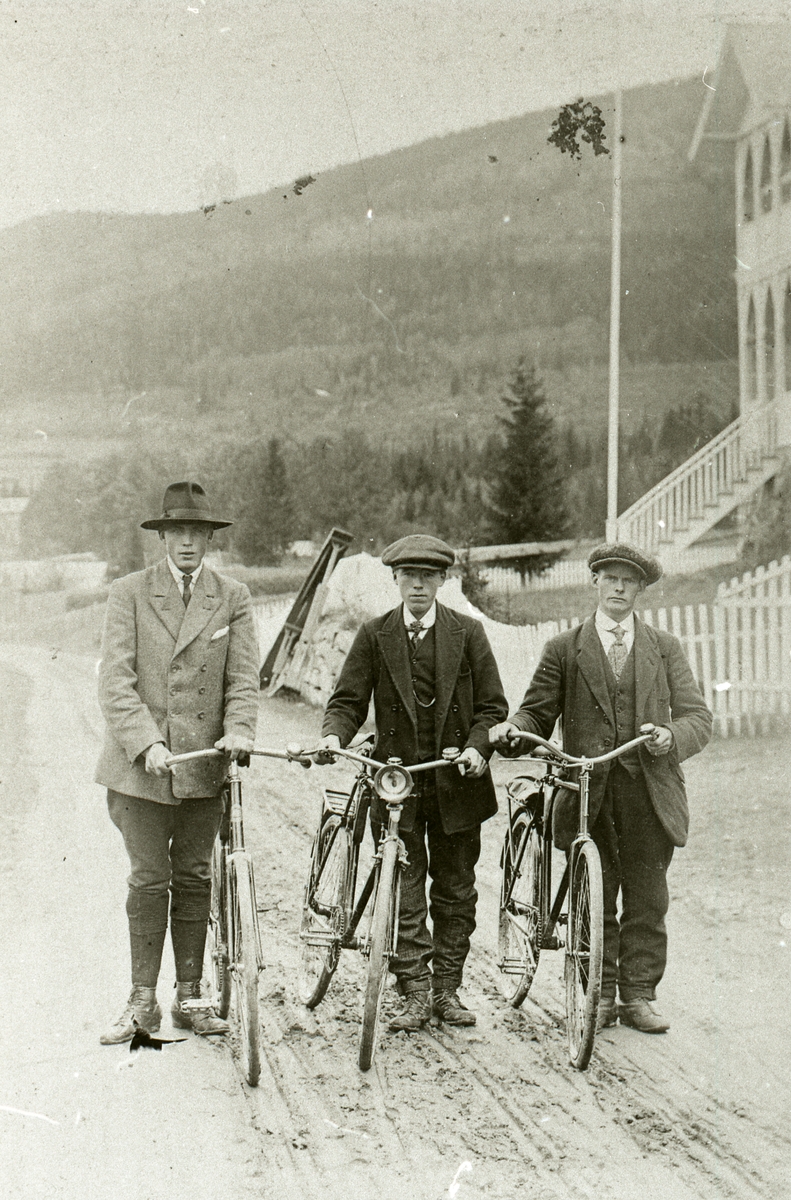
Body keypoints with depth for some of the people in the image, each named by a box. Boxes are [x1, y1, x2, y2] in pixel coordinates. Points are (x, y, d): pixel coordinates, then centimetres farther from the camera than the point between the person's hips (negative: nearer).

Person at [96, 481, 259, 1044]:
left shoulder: (233, 597, 7)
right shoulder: (129, 593, 1)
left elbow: (243, 676, 1)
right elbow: (116, 679, -6)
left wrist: (239, 729, -18)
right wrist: (145, 742, -19)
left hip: (205, 763, 2)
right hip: (140, 764, -2)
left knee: (194, 879, 9)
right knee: (149, 881, 1)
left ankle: (190, 997, 18)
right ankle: (143, 1002, 10)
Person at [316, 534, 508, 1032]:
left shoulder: (468, 632, 4)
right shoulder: (374, 636, 4)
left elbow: (492, 705, 4)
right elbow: (349, 701, 2)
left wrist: (477, 746, -14)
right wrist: (334, 735, -18)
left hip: (456, 781, 1)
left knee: (456, 892, 8)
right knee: (403, 892, -1)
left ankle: (448, 989, 20)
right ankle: (416, 994, 6)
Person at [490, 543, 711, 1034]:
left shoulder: (665, 648, 11)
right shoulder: (564, 649, 9)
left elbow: (698, 715, 4)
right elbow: (539, 713, 7)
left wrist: (671, 735, -17)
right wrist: (512, 729, -15)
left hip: (649, 793, 1)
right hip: (588, 791, 0)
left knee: (647, 901, 4)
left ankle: (639, 996, 13)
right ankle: (599, 995, 15)